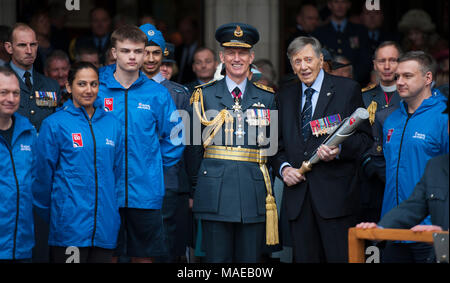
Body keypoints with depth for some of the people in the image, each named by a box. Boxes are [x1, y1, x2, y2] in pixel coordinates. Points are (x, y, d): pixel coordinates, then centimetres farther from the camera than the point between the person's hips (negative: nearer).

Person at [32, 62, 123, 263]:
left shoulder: (112, 123, 10)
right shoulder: (54, 124, -3)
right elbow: (43, 173, 0)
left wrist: (111, 205, 15)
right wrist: (47, 214, 6)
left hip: (105, 226, 4)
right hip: (68, 225, -4)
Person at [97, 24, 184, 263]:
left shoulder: (157, 94, 3)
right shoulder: (94, 90, -1)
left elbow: (174, 139, 12)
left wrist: (153, 167, 6)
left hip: (145, 195, 1)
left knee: (144, 255, 7)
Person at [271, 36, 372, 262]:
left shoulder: (348, 89, 4)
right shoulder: (285, 95, 16)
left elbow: (364, 137, 1)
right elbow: (276, 142, 18)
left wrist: (339, 150, -17)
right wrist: (283, 167, -1)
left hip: (335, 193, -4)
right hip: (297, 194, 4)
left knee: (341, 257, -8)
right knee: (304, 258, 4)